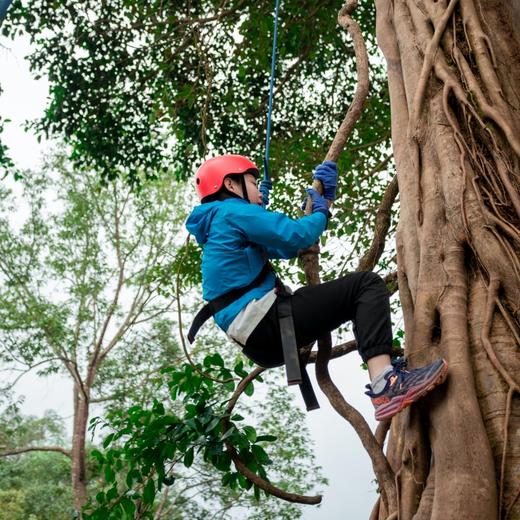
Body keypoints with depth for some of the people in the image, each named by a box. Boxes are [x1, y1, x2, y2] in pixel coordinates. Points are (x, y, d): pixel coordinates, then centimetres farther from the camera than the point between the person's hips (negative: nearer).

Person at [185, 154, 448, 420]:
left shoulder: (218, 229, 27)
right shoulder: (233, 211, -2)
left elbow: (286, 247, 24)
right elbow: (295, 235, -14)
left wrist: (324, 197, 22)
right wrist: (321, 212, 8)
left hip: (258, 342, 10)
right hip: (265, 321, -10)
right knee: (367, 284, -12)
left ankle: (383, 365, 9)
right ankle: (384, 384, -28)